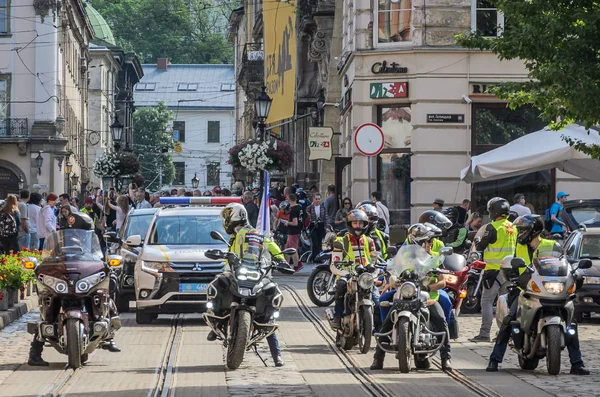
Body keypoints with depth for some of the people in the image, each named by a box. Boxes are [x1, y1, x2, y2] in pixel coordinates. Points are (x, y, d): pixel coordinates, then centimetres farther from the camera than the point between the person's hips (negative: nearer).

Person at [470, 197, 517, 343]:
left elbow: (480, 247, -9)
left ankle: (484, 333, -12)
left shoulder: (493, 227, -14)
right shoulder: (512, 227, 10)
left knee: (487, 301, -6)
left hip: (494, 270, -7)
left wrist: (476, 242, 13)